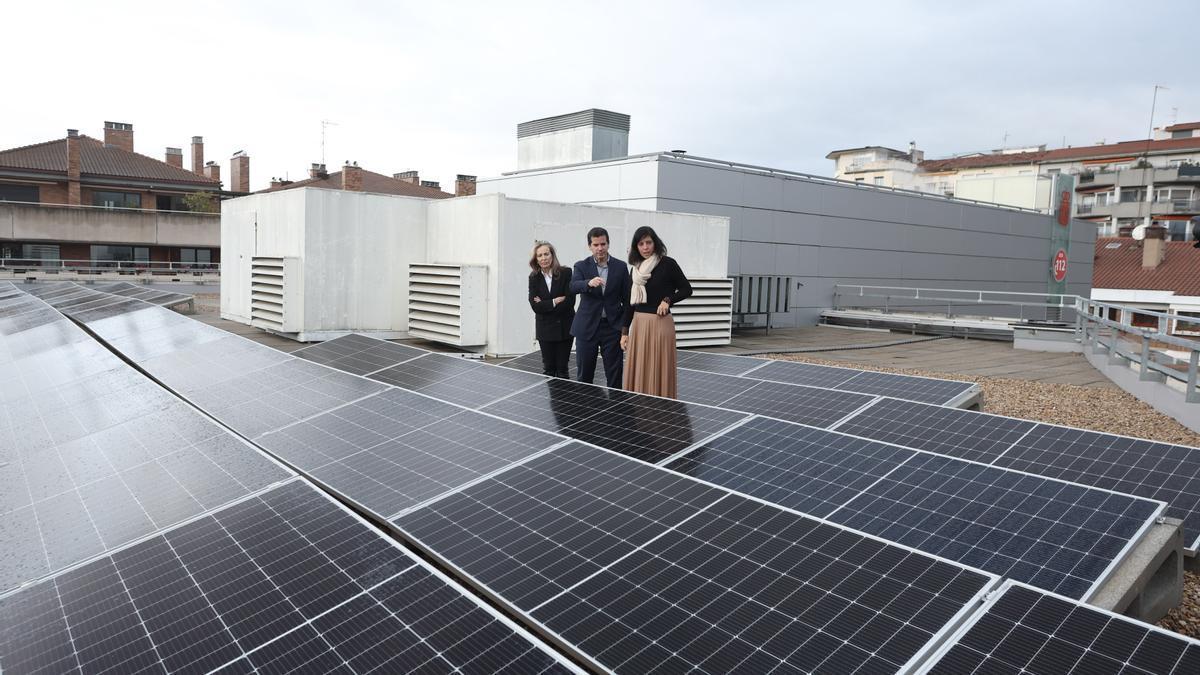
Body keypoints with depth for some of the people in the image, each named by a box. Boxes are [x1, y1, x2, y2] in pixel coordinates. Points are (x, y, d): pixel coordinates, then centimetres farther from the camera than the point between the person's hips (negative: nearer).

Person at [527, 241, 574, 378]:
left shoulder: (566, 273, -7)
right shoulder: (534, 278, 0)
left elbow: (570, 301, -15)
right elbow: (535, 305, -9)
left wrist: (545, 305, -11)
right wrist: (555, 302, -15)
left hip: (564, 327, -2)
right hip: (545, 329, 2)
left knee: (562, 369, 5)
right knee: (548, 368, 8)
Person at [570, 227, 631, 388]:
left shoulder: (621, 267, 4)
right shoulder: (581, 266, 1)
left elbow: (627, 298, 6)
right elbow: (573, 287, -18)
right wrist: (589, 283, -39)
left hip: (612, 326, 0)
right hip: (587, 326, 0)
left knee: (615, 375, 3)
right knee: (584, 374, 7)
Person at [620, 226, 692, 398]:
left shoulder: (667, 264, -5)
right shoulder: (635, 269, 9)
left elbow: (687, 290, 1)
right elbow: (630, 302, 12)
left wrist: (668, 300, -15)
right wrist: (624, 331, 8)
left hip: (660, 324, -5)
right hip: (638, 324, 5)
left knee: (659, 372, -1)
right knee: (638, 373, 8)